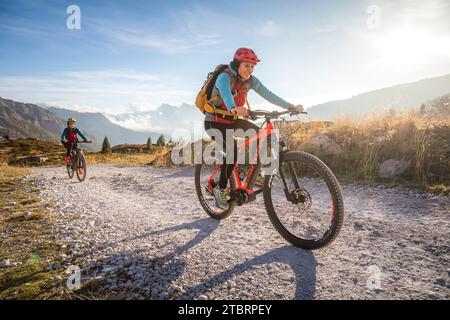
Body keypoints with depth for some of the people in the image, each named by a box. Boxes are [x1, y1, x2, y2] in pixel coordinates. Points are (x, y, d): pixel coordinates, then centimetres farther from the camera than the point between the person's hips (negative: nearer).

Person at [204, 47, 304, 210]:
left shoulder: (250, 80, -4)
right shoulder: (224, 77, -23)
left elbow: (268, 94, -14)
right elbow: (226, 94, -45)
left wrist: (291, 106, -26)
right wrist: (234, 109, -67)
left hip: (232, 120, 6)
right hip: (215, 121, -6)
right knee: (232, 150, -27)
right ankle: (220, 189, -10)